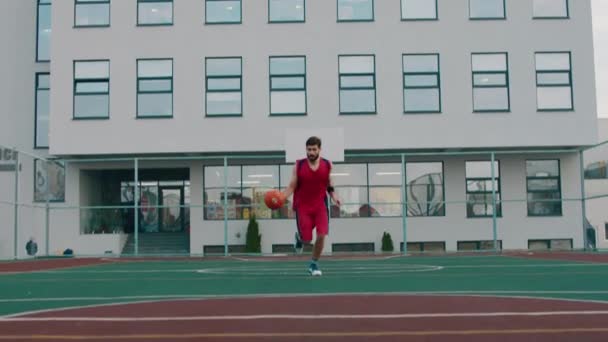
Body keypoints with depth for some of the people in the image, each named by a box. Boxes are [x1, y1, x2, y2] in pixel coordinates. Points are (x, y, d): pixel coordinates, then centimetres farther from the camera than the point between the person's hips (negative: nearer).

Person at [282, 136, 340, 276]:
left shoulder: (327, 165, -1)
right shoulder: (299, 165, -6)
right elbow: (292, 187, -4)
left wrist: (334, 196, -6)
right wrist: (280, 198, -20)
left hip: (320, 205, 1)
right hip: (303, 206, -1)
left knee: (321, 235, -12)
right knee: (307, 240, 1)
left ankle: (314, 264, 11)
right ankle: (299, 237, 40)